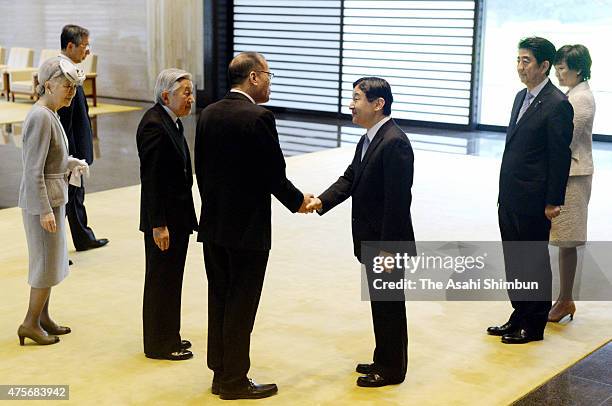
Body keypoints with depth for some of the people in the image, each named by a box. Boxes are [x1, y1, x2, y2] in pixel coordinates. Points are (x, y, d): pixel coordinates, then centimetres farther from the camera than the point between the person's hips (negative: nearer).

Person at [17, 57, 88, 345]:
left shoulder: (50, 115, 10)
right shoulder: (40, 118, -20)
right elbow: (34, 170, -22)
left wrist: (70, 164, 8)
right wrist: (45, 210, -23)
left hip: (53, 198, 10)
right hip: (43, 201, -10)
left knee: (51, 260, 16)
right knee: (48, 262, -1)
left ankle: (43, 317, 27)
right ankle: (30, 324, 10)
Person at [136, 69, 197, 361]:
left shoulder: (172, 121, 9)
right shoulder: (154, 125, -19)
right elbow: (150, 179, -22)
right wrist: (158, 225, -22)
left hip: (178, 214, 9)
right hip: (164, 218, -9)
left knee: (171, 278, 17)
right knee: (161, 279, 2)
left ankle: (168, 336, 30)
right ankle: (159, 344, 14)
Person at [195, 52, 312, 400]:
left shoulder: (208, 114, 5)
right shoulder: (259, 117, -17)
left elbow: (201, 168, 10)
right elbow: (274, 173, -14)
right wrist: (298, 201, 3)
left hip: (213, 226, 7)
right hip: (248, 227, -7)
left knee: (219, 301, 15)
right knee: (241, 306, 3)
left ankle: (221, 373, 24)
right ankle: (235, 381, 12)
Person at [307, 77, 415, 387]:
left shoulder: (395, 143, -21)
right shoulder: (369, 139, 10)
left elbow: (398, 200, -23)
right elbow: (350, 178, 11)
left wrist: (387, 248, -23)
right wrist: (322, 201, -6)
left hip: (388, 242, -9)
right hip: (371, 240, 9)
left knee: (389, 305, 4)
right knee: (380, 303, 19)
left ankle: (391, 368, 18)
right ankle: (384, 360, 33)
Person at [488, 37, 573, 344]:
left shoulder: (557, 105, -15)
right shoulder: (522, 97, 12)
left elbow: (560, 157, -15)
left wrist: (553, 202, -15)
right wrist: (505, 192, 16)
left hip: (533, 201, -8)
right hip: (509, 197, 8)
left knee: (534, 262, 5)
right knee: (514, 260, 16)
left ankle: (534, 325, 18)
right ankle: (519, 316, 29)